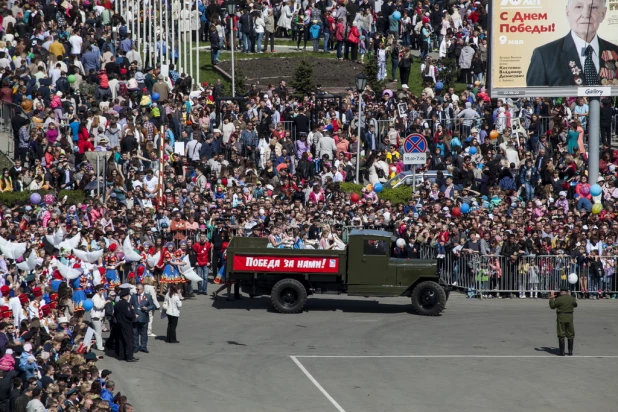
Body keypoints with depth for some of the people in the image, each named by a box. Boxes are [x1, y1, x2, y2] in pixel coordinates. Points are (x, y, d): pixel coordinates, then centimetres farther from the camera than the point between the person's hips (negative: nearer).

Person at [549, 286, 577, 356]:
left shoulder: (559, 299, -13)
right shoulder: (572, 298, -1)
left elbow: (552, 306, -2)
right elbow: (575, 305, 20)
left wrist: (551, 298, 11)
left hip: (561, 318, -3)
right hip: (569, 318, 3)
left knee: (561, 335, 4)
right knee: (570, 335, 13)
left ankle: (562, 352, 2)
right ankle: (570, 351, 11)